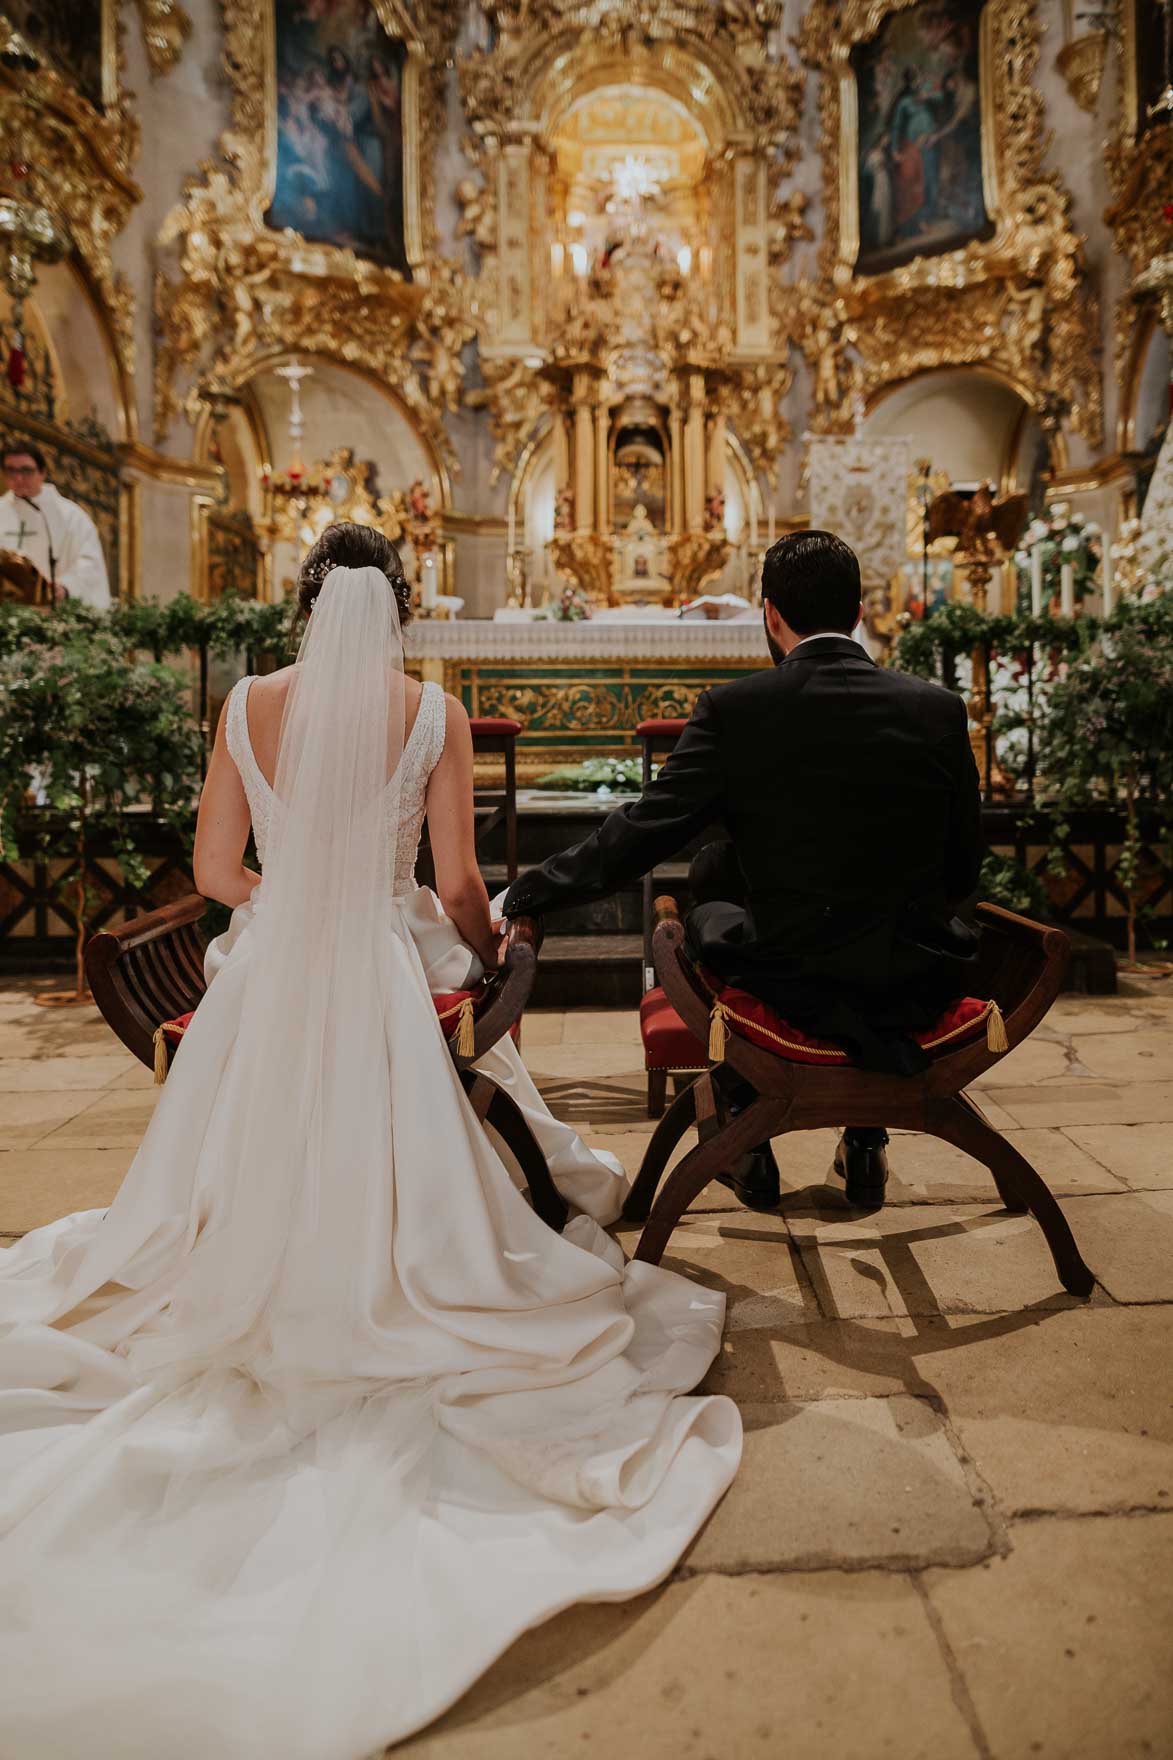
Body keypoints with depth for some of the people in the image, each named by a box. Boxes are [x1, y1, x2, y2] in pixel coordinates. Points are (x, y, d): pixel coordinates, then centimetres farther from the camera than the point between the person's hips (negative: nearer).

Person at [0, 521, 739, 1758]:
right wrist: (493, 950, 15)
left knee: (251, 1177, 28)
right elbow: (457, 887, -8)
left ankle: (249, 1296, 41)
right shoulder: (432, 712, -8)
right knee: (380, 1172, 22)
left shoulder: (249, 705, -1)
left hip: (266, 979, 3)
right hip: (379, 981, -2)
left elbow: (214, 871, 4)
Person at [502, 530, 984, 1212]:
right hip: (917, 987, 3)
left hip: (787, 986, -2)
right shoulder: (940, 709, -1)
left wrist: (523, 894, 2)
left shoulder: (733, 709, -10)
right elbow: (964, 866, 6)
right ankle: (867, 1144, 36)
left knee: (712, 887, 28)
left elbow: (640, 834, -10)